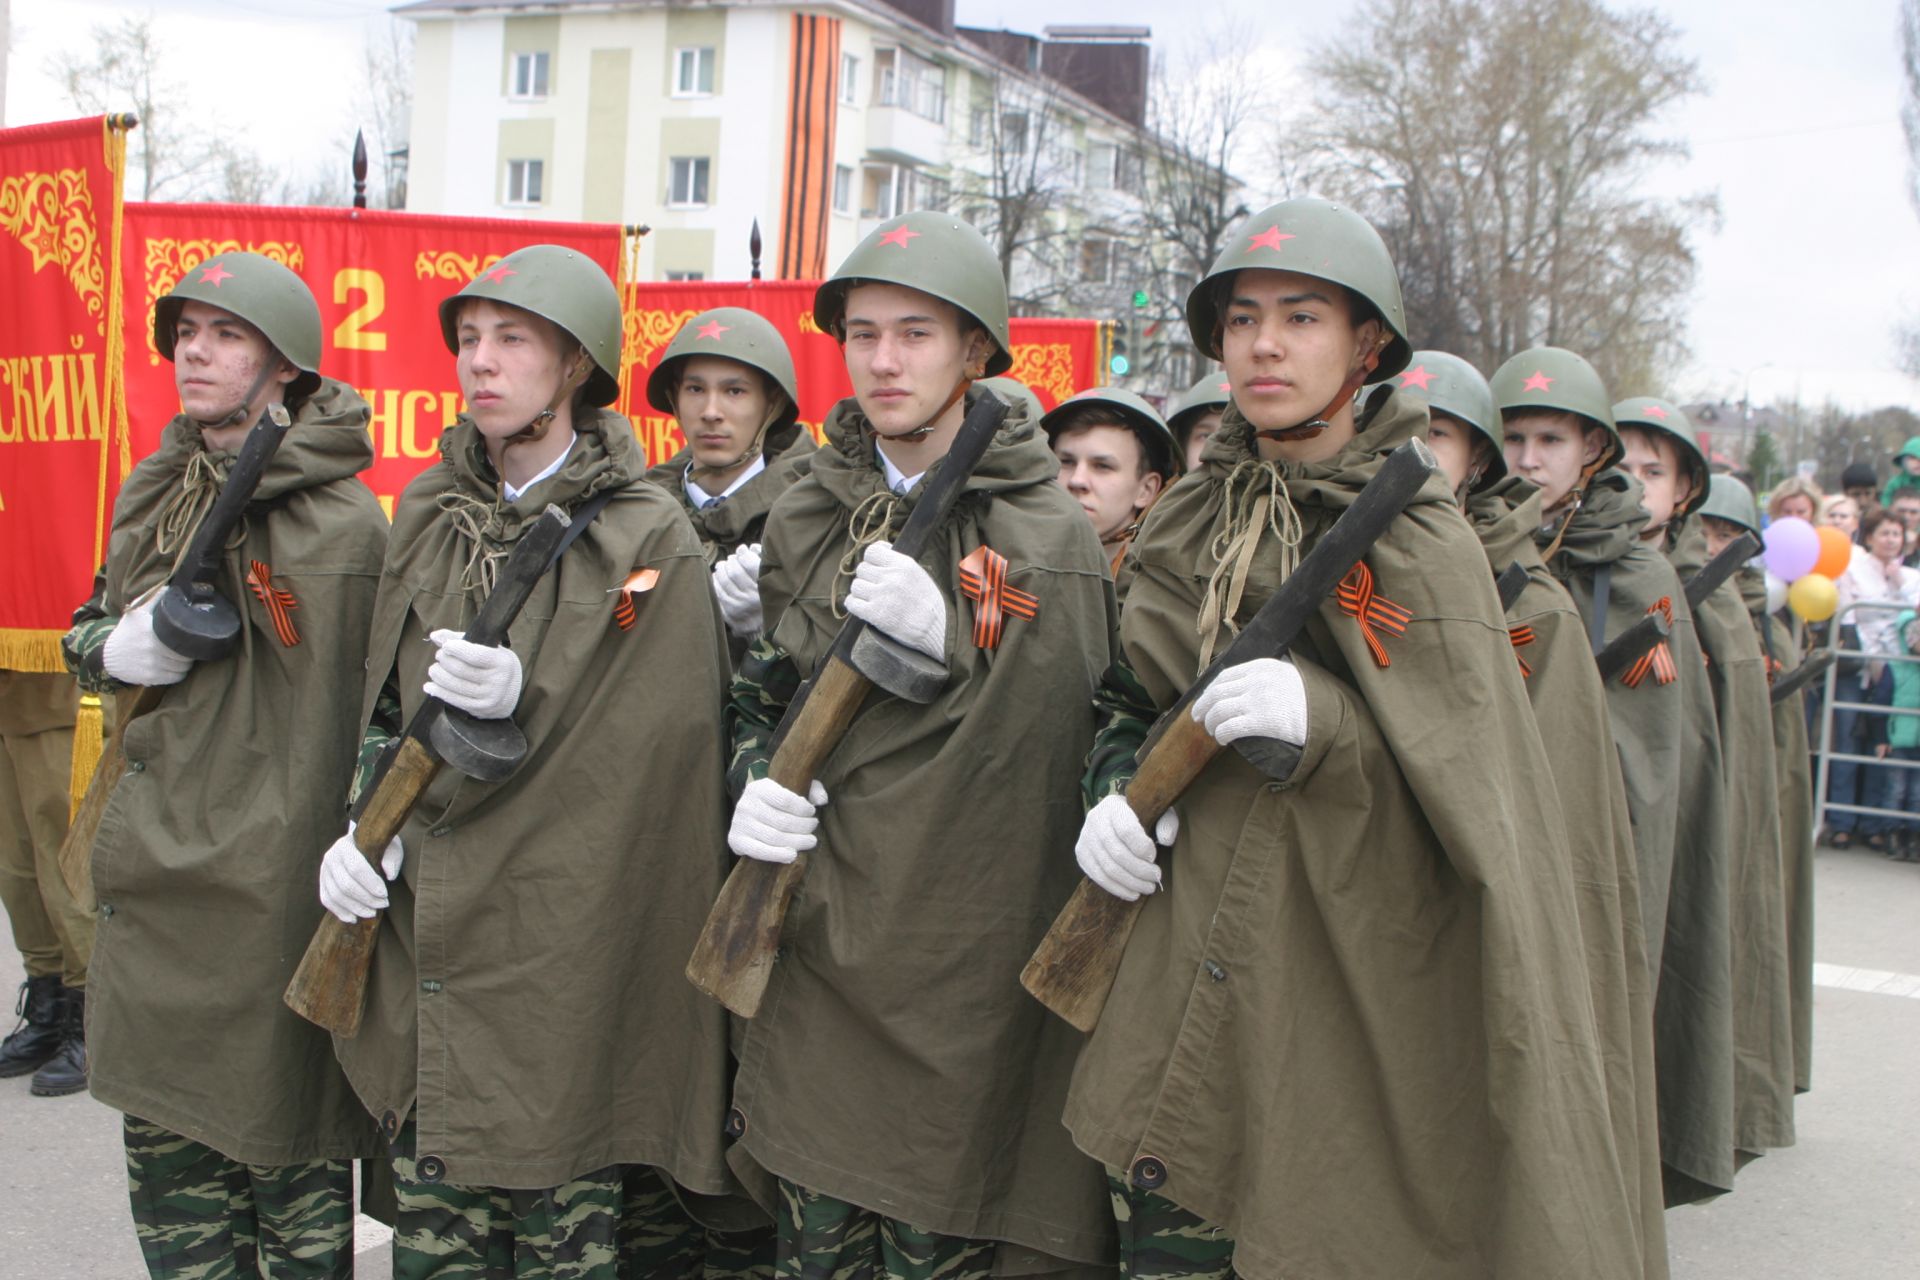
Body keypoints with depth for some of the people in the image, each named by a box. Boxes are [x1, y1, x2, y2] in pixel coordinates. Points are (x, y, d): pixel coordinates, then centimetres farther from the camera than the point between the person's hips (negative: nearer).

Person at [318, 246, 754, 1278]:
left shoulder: (648, 538, -6)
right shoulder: (428, 516, 12)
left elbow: (656, 741, -10)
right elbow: (382, 700, 15)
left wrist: (527, 700, -21)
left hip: (563, 955, -5)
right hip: (426, 936, 5)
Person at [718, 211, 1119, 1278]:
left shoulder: (1049, 530, -4)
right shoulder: (807, 519, 10)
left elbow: (1064, 730, -6)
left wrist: (947, 636, -19)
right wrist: (757, 779, 0)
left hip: (964, 945, -3)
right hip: (821, 936, 4)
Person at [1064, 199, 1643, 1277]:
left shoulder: (1421, 541, -6)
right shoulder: (1190, 526, 8)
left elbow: (1468, 792, -10)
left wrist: (1320, 724, -26)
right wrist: (1118, 788, -3)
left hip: (1349, 1015, -4)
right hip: (1183, 1001, 4)